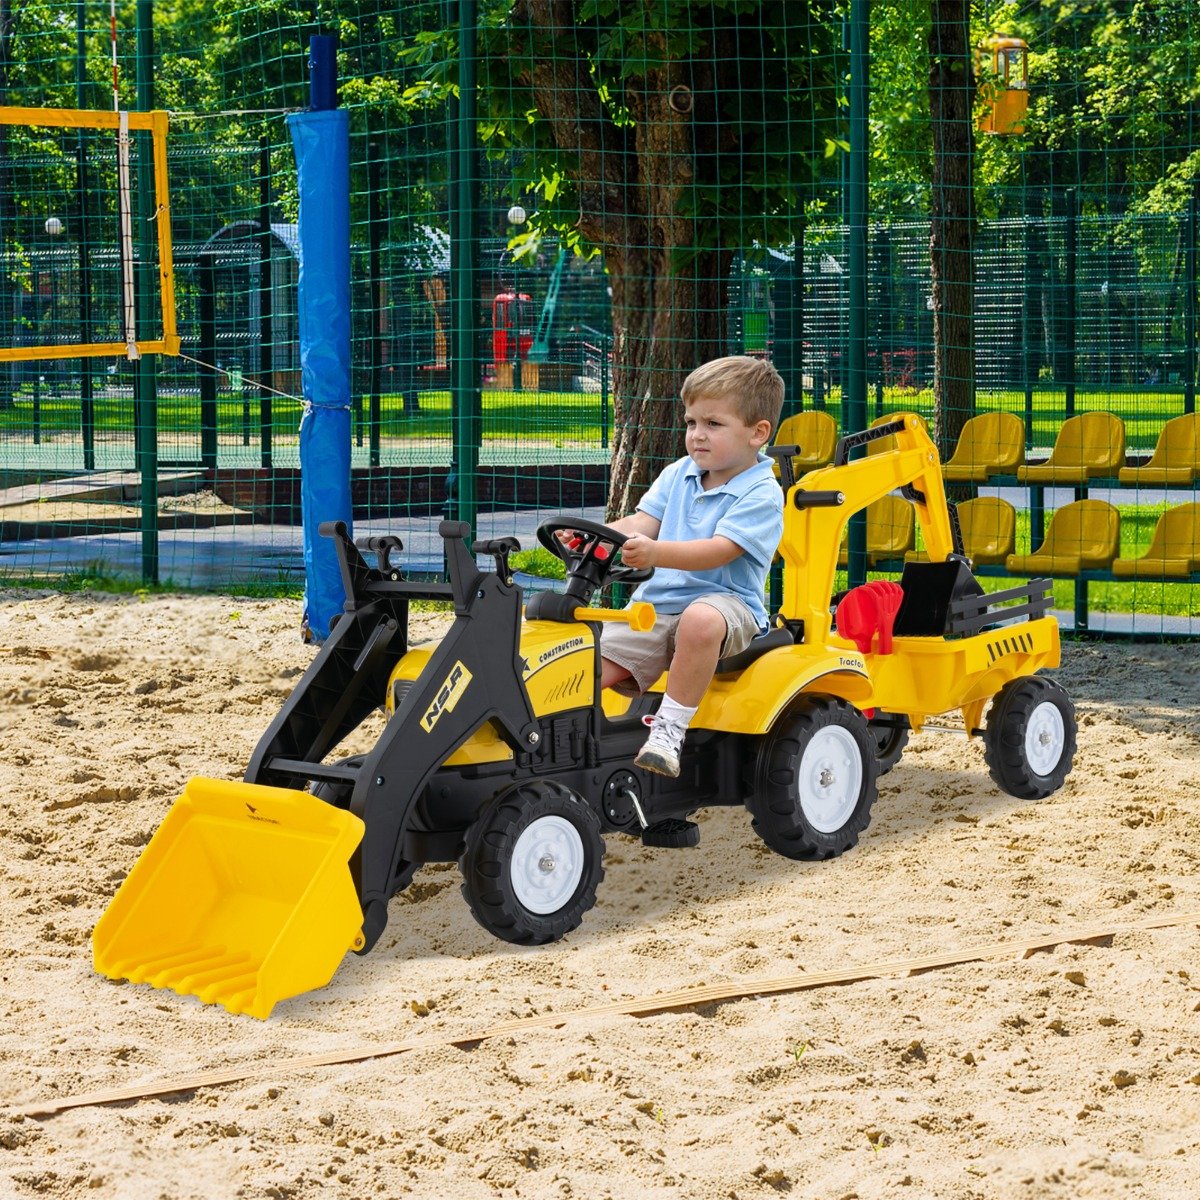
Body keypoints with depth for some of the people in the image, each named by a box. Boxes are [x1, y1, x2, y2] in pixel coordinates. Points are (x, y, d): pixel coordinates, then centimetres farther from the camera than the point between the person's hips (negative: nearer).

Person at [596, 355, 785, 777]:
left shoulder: (761, 494, -10)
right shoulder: (678, 475, 12)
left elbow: (718, 551, -23)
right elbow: (641, 522, 3)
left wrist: (656, 553, -39)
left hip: (725, 604, -6)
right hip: (656, 604, 6)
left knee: (700, 620, -41)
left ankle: (670, 729, -32)